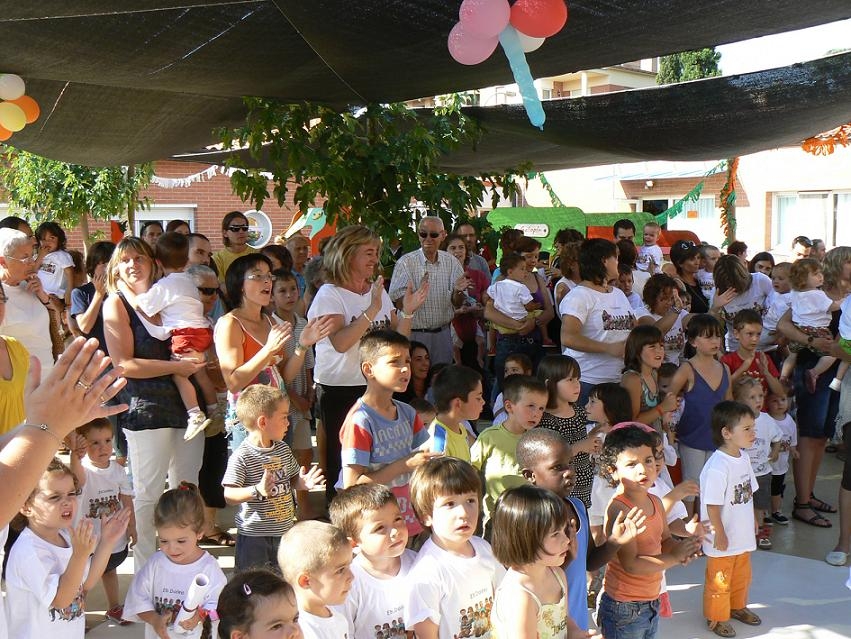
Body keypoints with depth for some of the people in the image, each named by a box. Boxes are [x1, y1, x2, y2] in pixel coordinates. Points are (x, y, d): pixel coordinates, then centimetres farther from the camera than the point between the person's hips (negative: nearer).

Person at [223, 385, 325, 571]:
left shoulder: (283, 449, 5)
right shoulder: (242, 457, -18)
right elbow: (229, 495, -20)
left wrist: (302, 483, -4)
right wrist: (258, 491, -33)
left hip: (285, 530, 7)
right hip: (254, 535, -6)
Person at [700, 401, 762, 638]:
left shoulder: (743, 458, -1)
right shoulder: (717, 467, -29)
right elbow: (712, 506, -25)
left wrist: (749, 525, 15)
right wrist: (720, 535, -19)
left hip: (742, 535, 8)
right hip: (723, 539, -8)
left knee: (741, 575, 26)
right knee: (719, 580, 11)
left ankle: (737, 607, 47)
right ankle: (716, 618, 29)